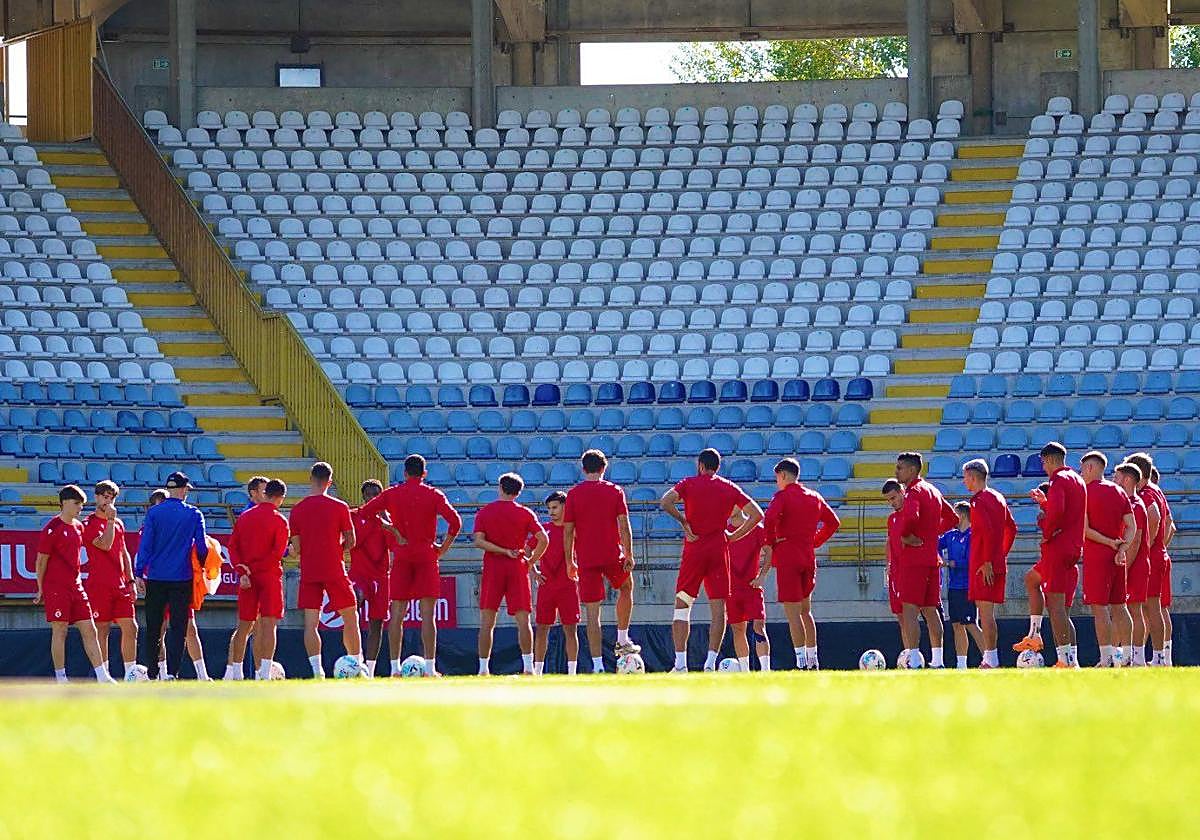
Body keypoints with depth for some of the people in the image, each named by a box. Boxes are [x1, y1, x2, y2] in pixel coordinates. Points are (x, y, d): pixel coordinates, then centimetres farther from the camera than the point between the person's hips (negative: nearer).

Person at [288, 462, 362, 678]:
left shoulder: (298, 510, 2)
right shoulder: (339, 507, -4)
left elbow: (296, 548, 5)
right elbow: (350, 542, 1)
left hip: (308, 572, 2)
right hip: (334, 570, -2)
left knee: (310, 623, 0)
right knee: (350, 618, 9)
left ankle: (317, 670, -10)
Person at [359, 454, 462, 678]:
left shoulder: (392, 494, 4)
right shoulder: (434, 495, 0)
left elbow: (364, 512, 0)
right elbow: (455, 522, -10)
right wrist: (443, 548, 1)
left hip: (401, 556, 1)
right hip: (426, 557, -1)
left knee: (397, 613, 5)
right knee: (428, 614, -2)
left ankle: (395, 668, 1)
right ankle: (430, 669, -7)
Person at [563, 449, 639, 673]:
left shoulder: (574, 494, 1)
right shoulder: (615, 491, 1)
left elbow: (568, 531, 1)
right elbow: (624, 526, -3)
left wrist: (569, 561, 8)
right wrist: (629, 555, 2)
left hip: (586, 560, 0)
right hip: (613, 555, 0)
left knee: (592, 613, 0)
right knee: (626, 587, 30)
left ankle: (597, 665, -5)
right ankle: (622, 640, 24)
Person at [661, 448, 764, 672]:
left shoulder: (689, 484, 1)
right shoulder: (730, 488, 8)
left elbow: (666, 502, -15)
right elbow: (757, 515, 4)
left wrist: (683, 522, -5)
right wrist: (734, 536, 8)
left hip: (694, 551, -2)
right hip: (719, 549, 2)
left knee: (682, 607, 5)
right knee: (718, 609, 3)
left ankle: (680, 664, -4)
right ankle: (710, 662, -5)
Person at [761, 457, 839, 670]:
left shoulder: (782, 496, -8)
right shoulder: (814, 497, 13)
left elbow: (770, 518, -25)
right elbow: (833, 523, 20)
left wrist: (770, 543, -11)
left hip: (787, 558, -7)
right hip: (809, 558, 7)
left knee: (792, 613, -6)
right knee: (805, 611, 17)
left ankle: (801, 662, -12)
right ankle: (813, 661, 17)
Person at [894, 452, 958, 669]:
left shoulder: (913, 492, -12)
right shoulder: (932, 491, 16)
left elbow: (910, 517, -32)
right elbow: (952, 518, 25)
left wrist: (905, 535, -15)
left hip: (913, 557, -9)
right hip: (932, 557, 9)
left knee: (909, 610, -9)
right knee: (931, 610, 12)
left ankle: (914, 661, -16)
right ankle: (937, 661, 13)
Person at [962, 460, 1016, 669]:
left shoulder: (978, 501, -12)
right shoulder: (998, 498, 16)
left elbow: (988, 531, -23)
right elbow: (1012, 528, 22)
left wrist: (987, 562, -20)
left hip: (983, 566, -9)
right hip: (999, 563, 9)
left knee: (985, 612, -9)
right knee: (987, 612, 13)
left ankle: (991, 661, -11)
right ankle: (991, 659, 12)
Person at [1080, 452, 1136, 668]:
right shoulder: (1119, 492, 13)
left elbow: (1084, 529, -13)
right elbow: (1132, 526, 7)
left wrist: (1111, 543, -9)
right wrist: (1122, 548, -4)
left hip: (1096, 556, -6)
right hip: (1119, 559, 6)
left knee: (1099, 608, -7)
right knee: (1119, 607, 12)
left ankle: (1106, 660, -12)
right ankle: (1127, 657, 11)